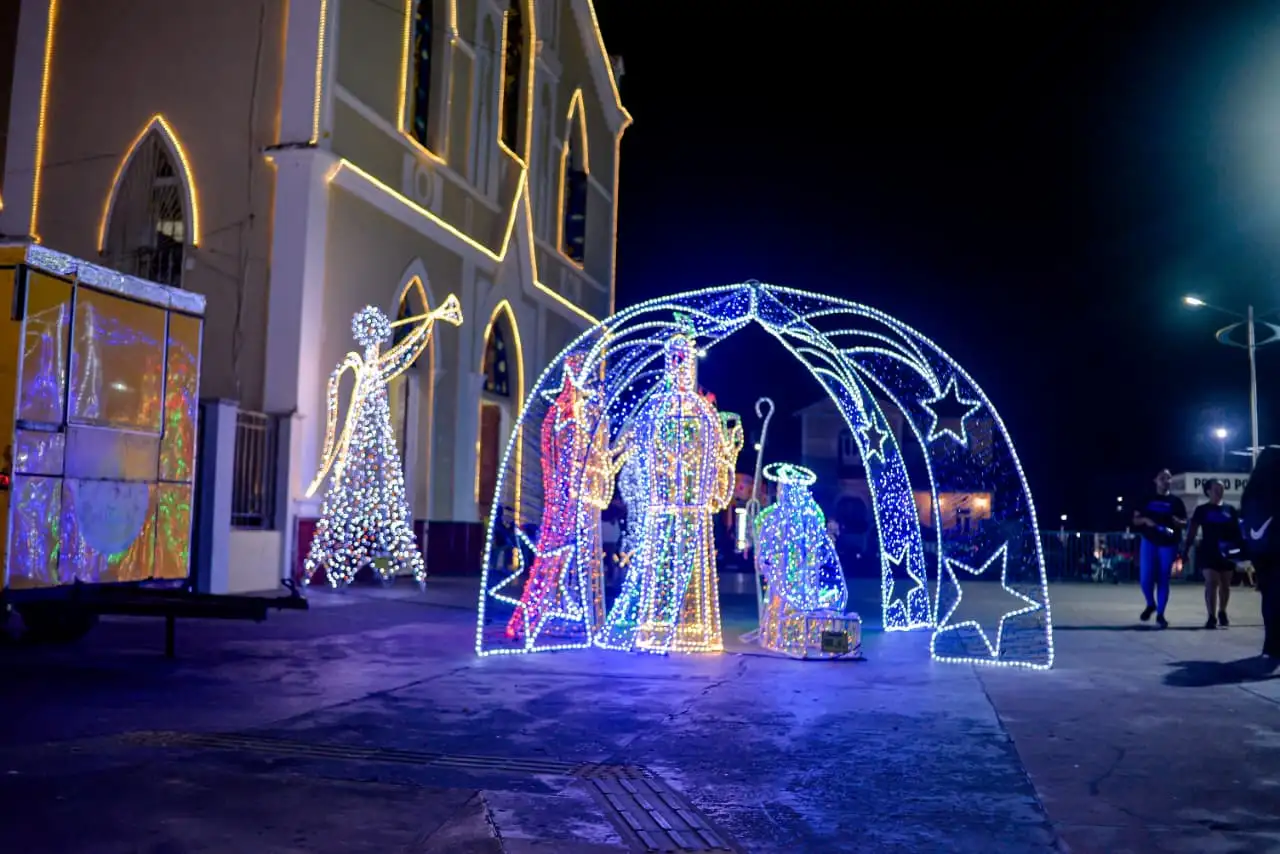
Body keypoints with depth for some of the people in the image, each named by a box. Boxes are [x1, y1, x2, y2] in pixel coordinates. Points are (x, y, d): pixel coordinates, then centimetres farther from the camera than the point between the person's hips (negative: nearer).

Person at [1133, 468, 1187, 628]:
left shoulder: (1176, 501, 8)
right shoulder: (1147, 499, 8)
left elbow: (1185, 524, 8)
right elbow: (1135, 520, 8)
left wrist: (1177, 522, -15)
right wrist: (1145, 520, -13)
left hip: (1168, 544, 0)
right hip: (1149, 542, 0)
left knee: (1163, 579, 0)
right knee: (1146, 578, -7)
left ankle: (1160, 614, 7)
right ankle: (1151, 604, 19)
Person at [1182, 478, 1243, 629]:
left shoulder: (1230, 509, 9)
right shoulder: (1202, 510, 1)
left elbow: (1237, 530, 11)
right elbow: (1192, 531, -1)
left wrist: (1241, 547, 0)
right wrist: (1186, 549, -7)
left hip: (1227, 552, 3)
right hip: (1208, 551, -3)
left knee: (1225, 584, 11)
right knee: (1211, 583, -11)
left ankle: (1222, 612, 30)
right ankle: (1212, 617, -12)